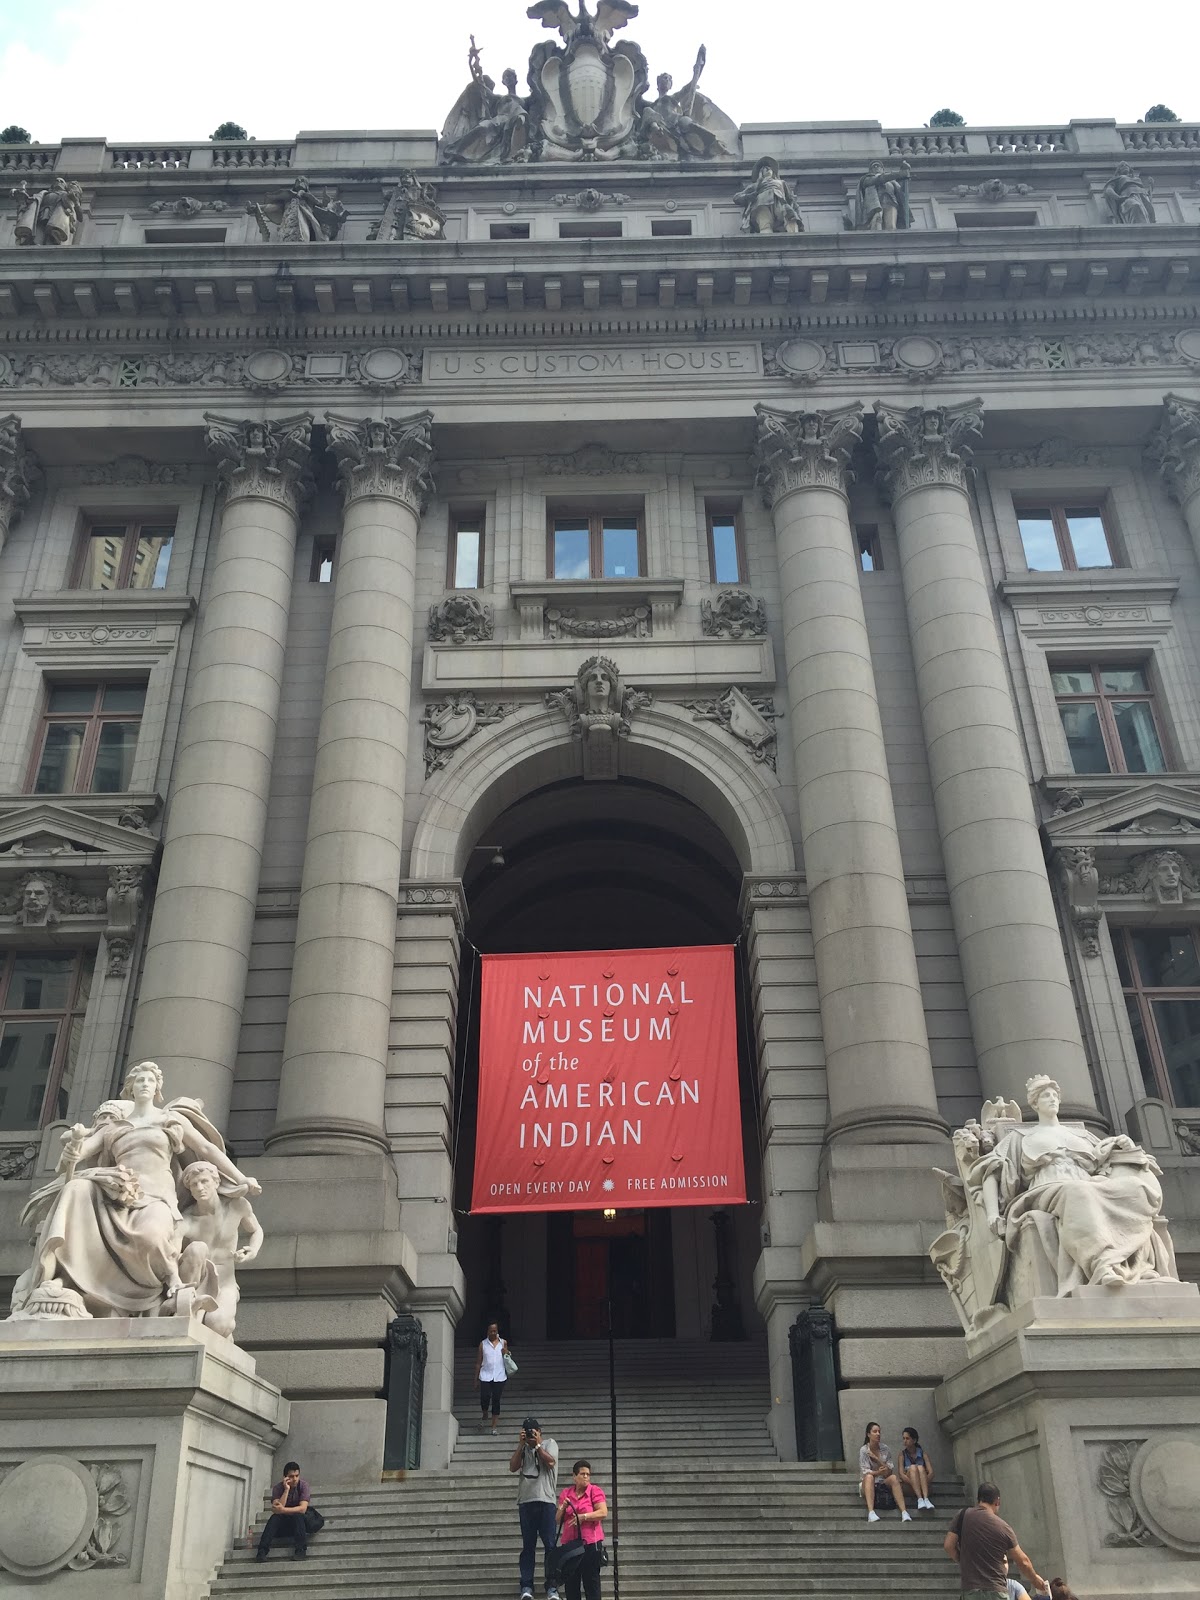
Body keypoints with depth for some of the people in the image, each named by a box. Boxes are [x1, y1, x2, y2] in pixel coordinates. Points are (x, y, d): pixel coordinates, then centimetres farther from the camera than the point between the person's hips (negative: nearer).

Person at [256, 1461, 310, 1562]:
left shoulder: (303, 1485, -12)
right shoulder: (278, 1488, -9)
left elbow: (303, 1509, -24)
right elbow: (276, 1509, -24)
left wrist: (283, 1510, -34)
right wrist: (286, 1490, -29)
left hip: (299, 1523, -1)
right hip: (282, 1525, 1)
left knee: (297, 1516, -33)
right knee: (274, 1517, -29)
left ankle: (300, 1550, -34)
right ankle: (262, 1551, -35)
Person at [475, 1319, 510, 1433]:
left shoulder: (503, 1342, 9)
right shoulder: (483, 1344, 7)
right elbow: (478, 1362, 9)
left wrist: (505, 1352, -8)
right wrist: (476, 1379, 7)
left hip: (499, 1376, 0)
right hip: (485, 1376, 0)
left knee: (496, 1400, -1)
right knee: (484, 1398, -12)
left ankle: (494, 1427, 5)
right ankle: (485, 1417, 19)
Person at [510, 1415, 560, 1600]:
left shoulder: (550, 1443, 9)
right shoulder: (522, 1448, 15)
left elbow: (550, 1462, -8)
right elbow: (512, 1467, 1)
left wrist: (537, 1444, -5)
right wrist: (521, 1444, -4)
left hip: (546, 1500, -2)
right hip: (526, 1501, 2)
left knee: (550, 1544, -4)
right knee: (528, 1545, 3)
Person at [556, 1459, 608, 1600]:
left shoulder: (595, 1490, -1)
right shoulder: (565, 1493, 11)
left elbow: (603, 1512, -14)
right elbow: (558, 1519, 13)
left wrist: (583, 1517, -18)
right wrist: (563, 1508, -7)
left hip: (590, 1542, -4)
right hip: (569, 1543, 4)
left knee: (591, 1581, -2)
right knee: (571, 1582, 6)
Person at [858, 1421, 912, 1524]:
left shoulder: (885, 1449, 6)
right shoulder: (863, 1450, -3)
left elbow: (889, 1471, 0)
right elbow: (865, 1472, -12)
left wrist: (876, 1458, -13)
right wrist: (877, 1472, -31)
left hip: (884, 1482, 2)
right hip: (870, 1485, -2)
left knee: (894, 1478, -30)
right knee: (869, 1477, -37)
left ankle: (904, 1512, -43)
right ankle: (871, 1513, -52)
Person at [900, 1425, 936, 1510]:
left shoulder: (922, 1452, 7)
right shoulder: (903, 1454, 8)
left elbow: (931, 1472, -3)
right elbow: (901, 1474, -5)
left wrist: (925, 1481, -22)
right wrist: (912, 1482, -22)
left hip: (924, 1484, 0)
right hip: (910, 1485, 0)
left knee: (920, 1468, -30)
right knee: (913, 1467, -29)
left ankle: (926, 1499, -47)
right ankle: (919, 1499, -43)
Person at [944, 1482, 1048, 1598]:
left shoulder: (964, 1515, 2)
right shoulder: (1003, 1527, 0)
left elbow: (948, 1545, -3)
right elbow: (1023, 1561, 11)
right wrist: (1035, 1579, 30)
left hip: (970, 1589, 2)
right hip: (996, 1591, -2)